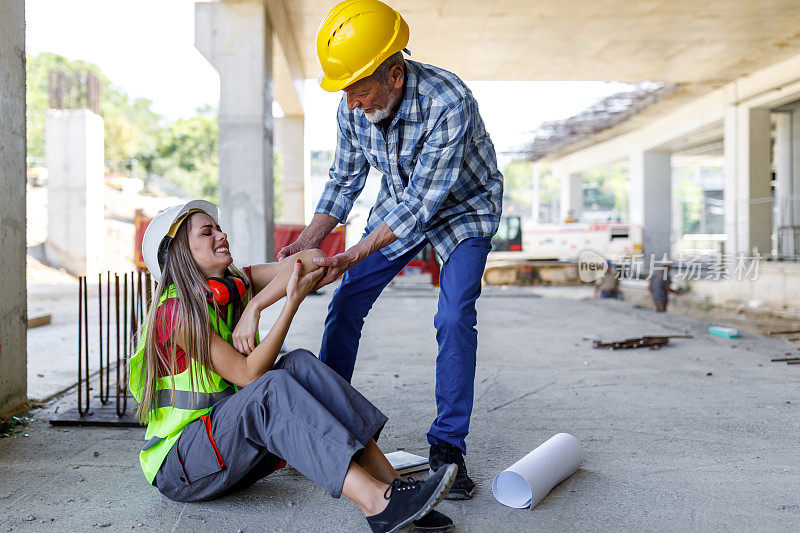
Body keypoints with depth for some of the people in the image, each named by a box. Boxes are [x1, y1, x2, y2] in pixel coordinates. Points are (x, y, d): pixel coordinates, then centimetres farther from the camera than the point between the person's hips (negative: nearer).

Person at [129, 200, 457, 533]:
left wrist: (254, 306, -20)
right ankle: (375, 501, -43)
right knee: (272, 387, -32)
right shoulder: (176, 309, -17)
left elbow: (313, 258, -10)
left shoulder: (238, 283, 4)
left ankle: (389, 483, -27)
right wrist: (292, 301, -28)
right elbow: (249, 374, -23)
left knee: (299, 363, -19)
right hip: (179, 469, -6)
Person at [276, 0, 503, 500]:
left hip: (464, 206, -5)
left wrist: (353, 256, -35)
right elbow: (344, 181, -4)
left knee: (454, 319, -20)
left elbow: (422, 203, -34)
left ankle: (448, 447, -6)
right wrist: (306, 243, -15)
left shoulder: (448, 102, -36)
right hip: (400, 205, 5)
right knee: (346, 304, 0)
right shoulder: (353, 108, -17)